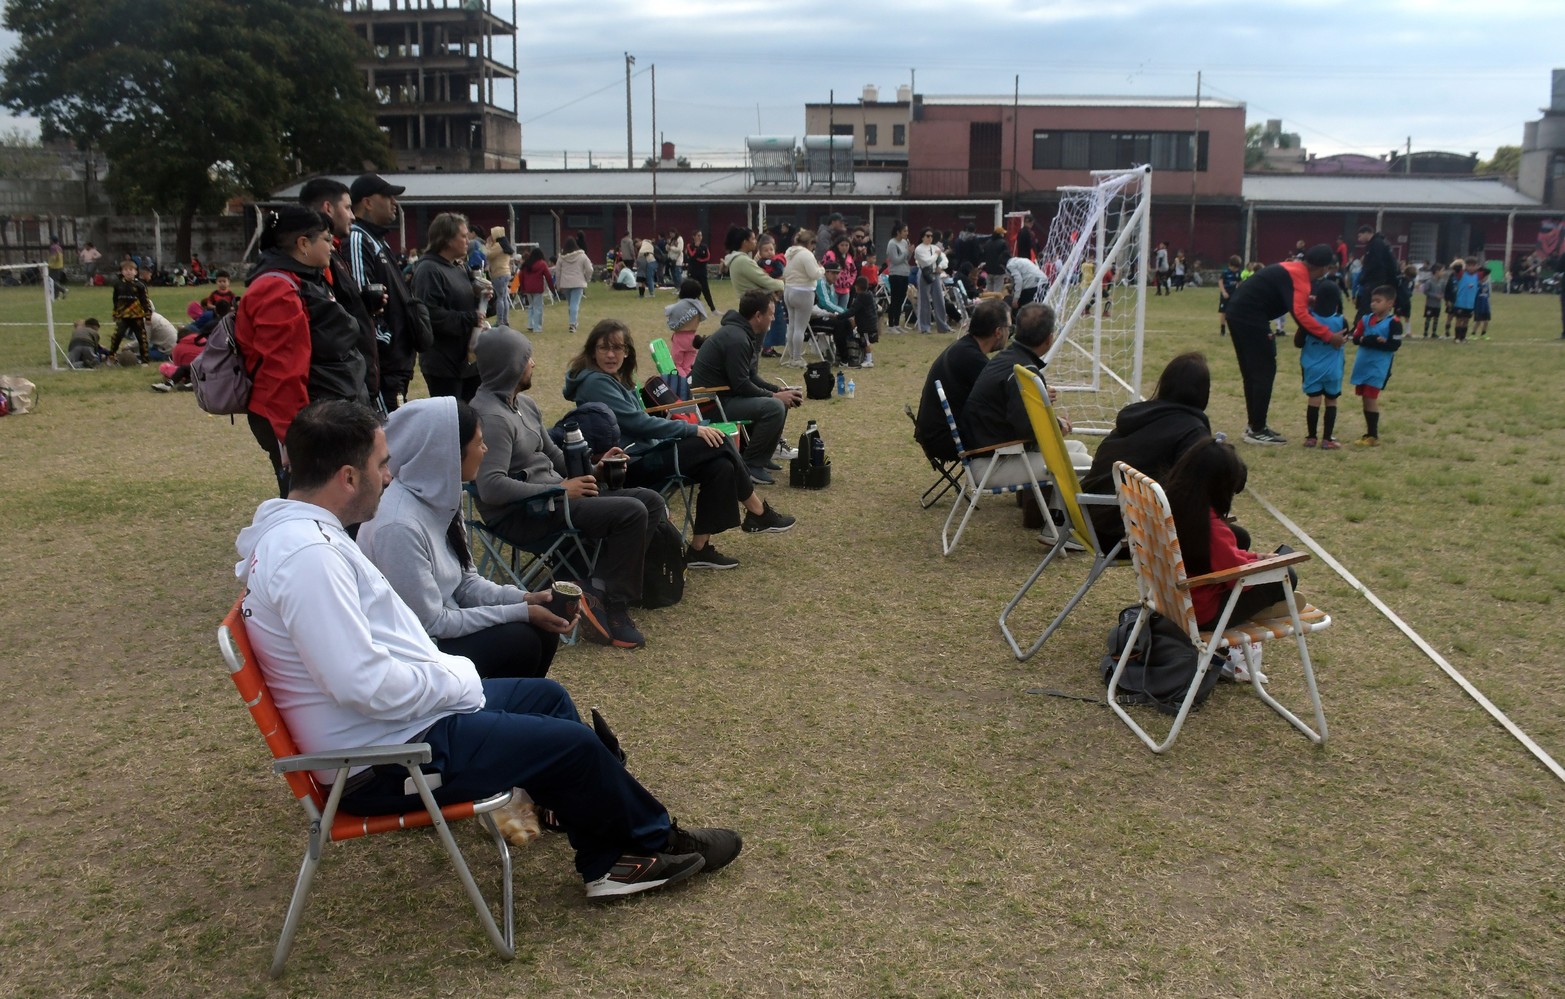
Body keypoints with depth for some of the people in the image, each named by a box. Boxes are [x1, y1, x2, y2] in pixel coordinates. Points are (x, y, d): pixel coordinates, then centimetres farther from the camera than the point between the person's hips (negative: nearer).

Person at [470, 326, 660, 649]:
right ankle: (611, 608, -12)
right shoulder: (491, 416, -17)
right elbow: (491, 487, -27)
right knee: (631, 512, -23)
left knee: (651, 501, 3)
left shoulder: (524, 403, 14)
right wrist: (559, 489, -22)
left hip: (550, 497, 10)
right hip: (519, 515, -10)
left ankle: (599, 590, -4)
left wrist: (593, 470, 4)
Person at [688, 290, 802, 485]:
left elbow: (751, 376, 16)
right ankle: (750, 465, -11)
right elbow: (742, 385, -23)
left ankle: (762, 458, 18)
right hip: (713, 402, -11)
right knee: (774, 407, -23)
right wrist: (774, 395, -11)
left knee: (780, 401, 12)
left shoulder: (740, 333, 10)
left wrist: (779, 390, 4)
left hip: (723, 394, 11)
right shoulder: (736, 339, -23)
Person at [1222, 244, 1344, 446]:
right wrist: (1329, 336, -22)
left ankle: (1255, 425, 23)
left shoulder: (1293, 268, 16)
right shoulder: (1299, 276, -14)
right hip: (1251, 317, -10)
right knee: (1264, 371, -4)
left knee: (1253, 371, 16)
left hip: (1238, 312, 10)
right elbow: (1300, 314, -24)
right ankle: (1257, 431, 0)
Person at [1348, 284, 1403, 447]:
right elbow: (1355, 337, 4)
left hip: (1378, 368, -6)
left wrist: (1380, 343, -25)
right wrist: (1364, 340, -16)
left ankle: (1373, 436, 1)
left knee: (1371, 399, -7)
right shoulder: (1366, 319, 7)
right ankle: (1369, 434, 22)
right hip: (1362, 366, 6)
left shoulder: (1393, 323, -11)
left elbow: (1395, 344, -15)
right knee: (1366, 400, 12)